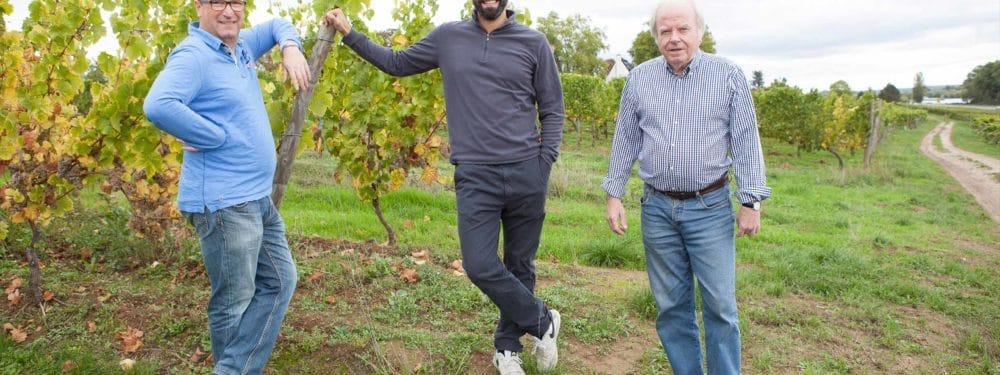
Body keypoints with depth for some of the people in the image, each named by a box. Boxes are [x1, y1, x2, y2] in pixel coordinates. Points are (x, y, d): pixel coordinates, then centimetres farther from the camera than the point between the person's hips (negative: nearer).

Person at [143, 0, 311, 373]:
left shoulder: (241, 48, 11)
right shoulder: (193, 55, -14)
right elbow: (158, 105, -31)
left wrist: (291, 48, 7)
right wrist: (220, 137, -21)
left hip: (258, 197, 10)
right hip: (224, 202, -10)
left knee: (280, 281, 13)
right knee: (234, 301, 2)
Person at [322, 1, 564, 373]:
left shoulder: (533, 42, 3)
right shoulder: (448, 37, 7)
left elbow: (552, 109, 7)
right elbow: (396, 63, 20)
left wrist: (544, 164, -3)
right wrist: (349, 32, 14)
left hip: (526, 174, 0)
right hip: (474, 176, 0)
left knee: (519, 266, 9)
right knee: (480, 266, -9)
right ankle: (542, 321, 15)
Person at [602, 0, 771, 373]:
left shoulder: (729, 75, -2)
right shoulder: (639, 78, 4)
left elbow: (745, 142, -2)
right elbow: (625, 141, 9)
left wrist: (751, 201, -5)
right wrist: (614, 194, 6)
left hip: (710, 207, -2)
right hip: (657, 208, 3)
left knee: (720, 305, 1)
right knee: (671, 304, 10)